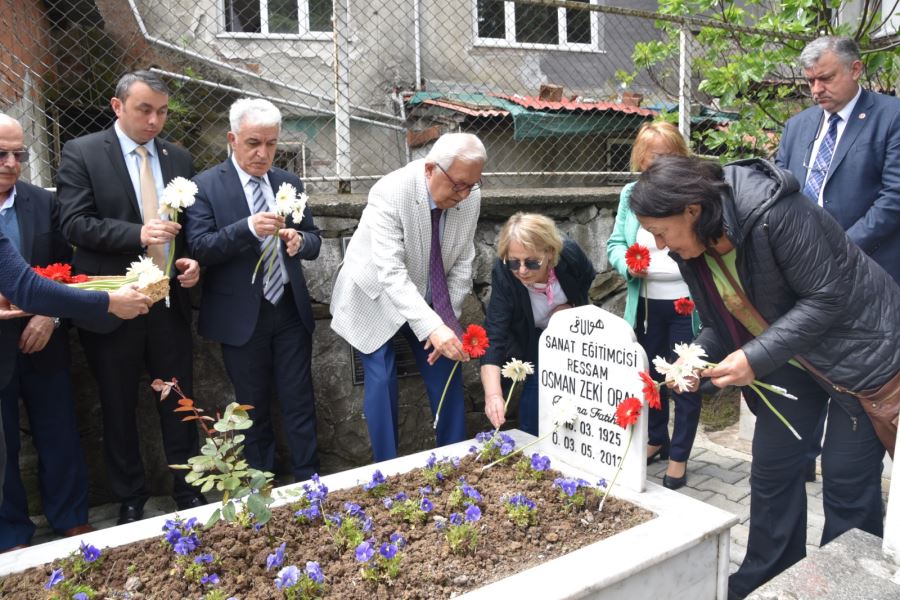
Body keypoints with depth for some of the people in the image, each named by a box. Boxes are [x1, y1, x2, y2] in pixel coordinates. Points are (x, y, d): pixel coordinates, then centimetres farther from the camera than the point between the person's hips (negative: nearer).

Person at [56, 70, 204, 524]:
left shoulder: (178, 158, 8)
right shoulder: (81, 153, -4)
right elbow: (73, 223, -13)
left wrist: (192, 261, -6)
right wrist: (137, 234, -26)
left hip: (169, 303, 3)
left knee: (179, 402, 11)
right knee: (119, 410, 11)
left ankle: (187, 490, 27)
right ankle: (129, 500, 29)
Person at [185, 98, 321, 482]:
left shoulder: (290, 183, 7)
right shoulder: (206, 186, -5)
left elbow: (314, 241, 8)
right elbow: (199, 248, -13)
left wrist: (300, 241, -16)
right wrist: (248, 228, -28)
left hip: (290, 310, 3)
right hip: (242, 316, -2)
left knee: (300, 402, 8)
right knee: (254, 407, 12)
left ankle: (309, 481, 21)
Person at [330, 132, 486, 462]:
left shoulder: (470, 196, -14)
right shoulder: (390, 193, -30)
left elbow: (462, 263, -6)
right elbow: (391, 272, -36)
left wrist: (447, 321, -14)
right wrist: (432, 327, -45)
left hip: (427, 300, 5)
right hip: (377, 297, -4)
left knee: (447, 374, 2)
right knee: (382, 379, -10)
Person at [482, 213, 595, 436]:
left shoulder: (569, 254, -31)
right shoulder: (503, 275, -36)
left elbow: (592, 284, -6)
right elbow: (494, 337, -42)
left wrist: (573, 309, -23)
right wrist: (493, 394, -55)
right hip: (532, 340, -2)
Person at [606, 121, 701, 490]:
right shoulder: (631, 194, 4)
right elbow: (615, 243, 9)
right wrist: (627, 265, -12)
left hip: (688, 304, -4)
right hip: (646, 303, 4)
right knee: (650, 375, 18)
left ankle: (678, 456, 25)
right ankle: (656, 439, 41)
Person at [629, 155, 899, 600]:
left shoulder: (775, 213, -31)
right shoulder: (694, 249, -8)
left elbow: (827, 298, -27)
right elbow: (722, 322, 2)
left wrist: (757, 358, -30)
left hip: (860, 349, -6)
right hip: (790, 356, 7)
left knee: (848, 480, 0)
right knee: (772, 466, 9)